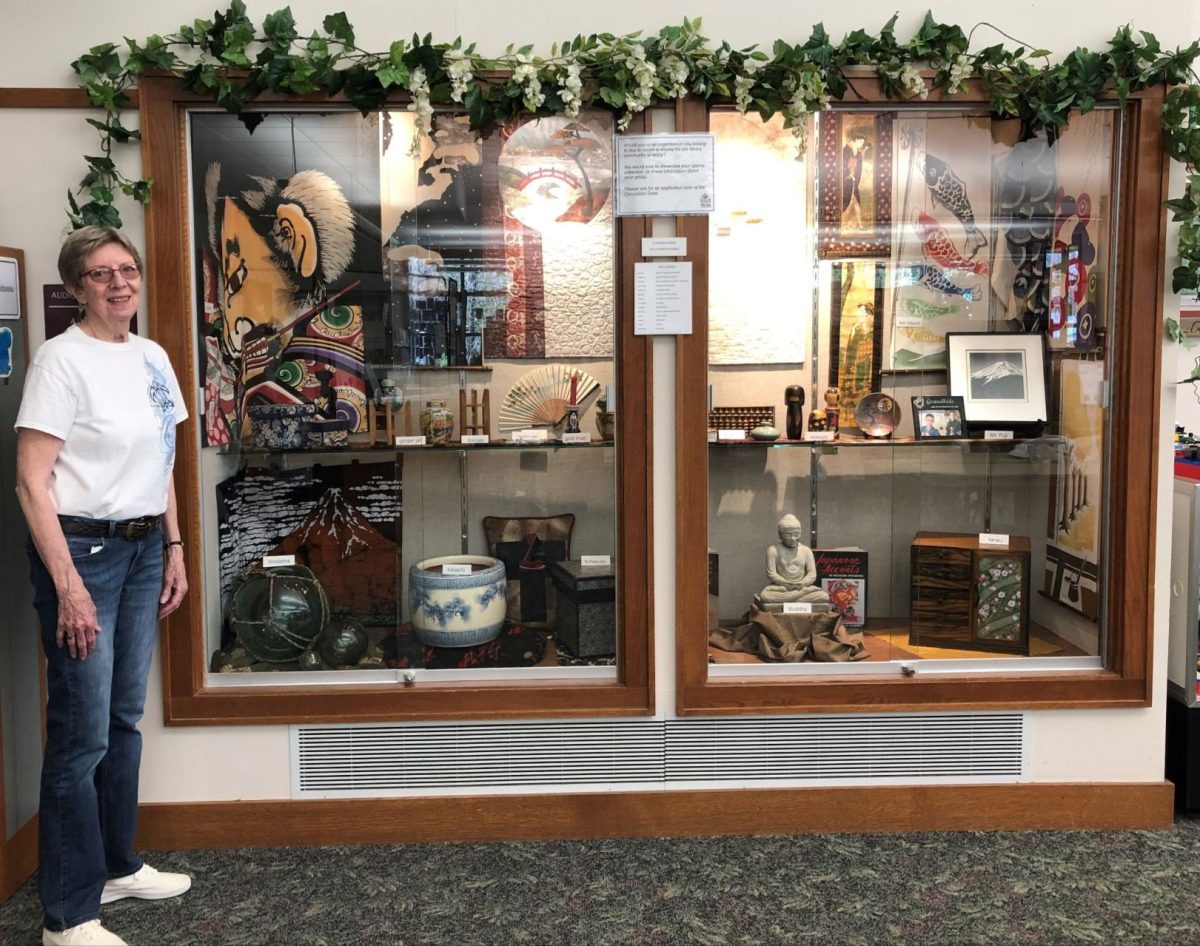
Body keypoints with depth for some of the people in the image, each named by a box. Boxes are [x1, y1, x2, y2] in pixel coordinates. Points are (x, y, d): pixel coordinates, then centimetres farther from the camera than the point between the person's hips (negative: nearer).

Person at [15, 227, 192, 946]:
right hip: (81, 548, -7)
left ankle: (117, 865, 33)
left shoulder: (153, 358, 10)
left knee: (126, 719, 16)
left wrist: (175, 549, 14)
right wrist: (68, 584, -19)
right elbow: (32, 481, -15)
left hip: (143, 548, 7)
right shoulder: (63, 358, -12)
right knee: (83, 734, -2)